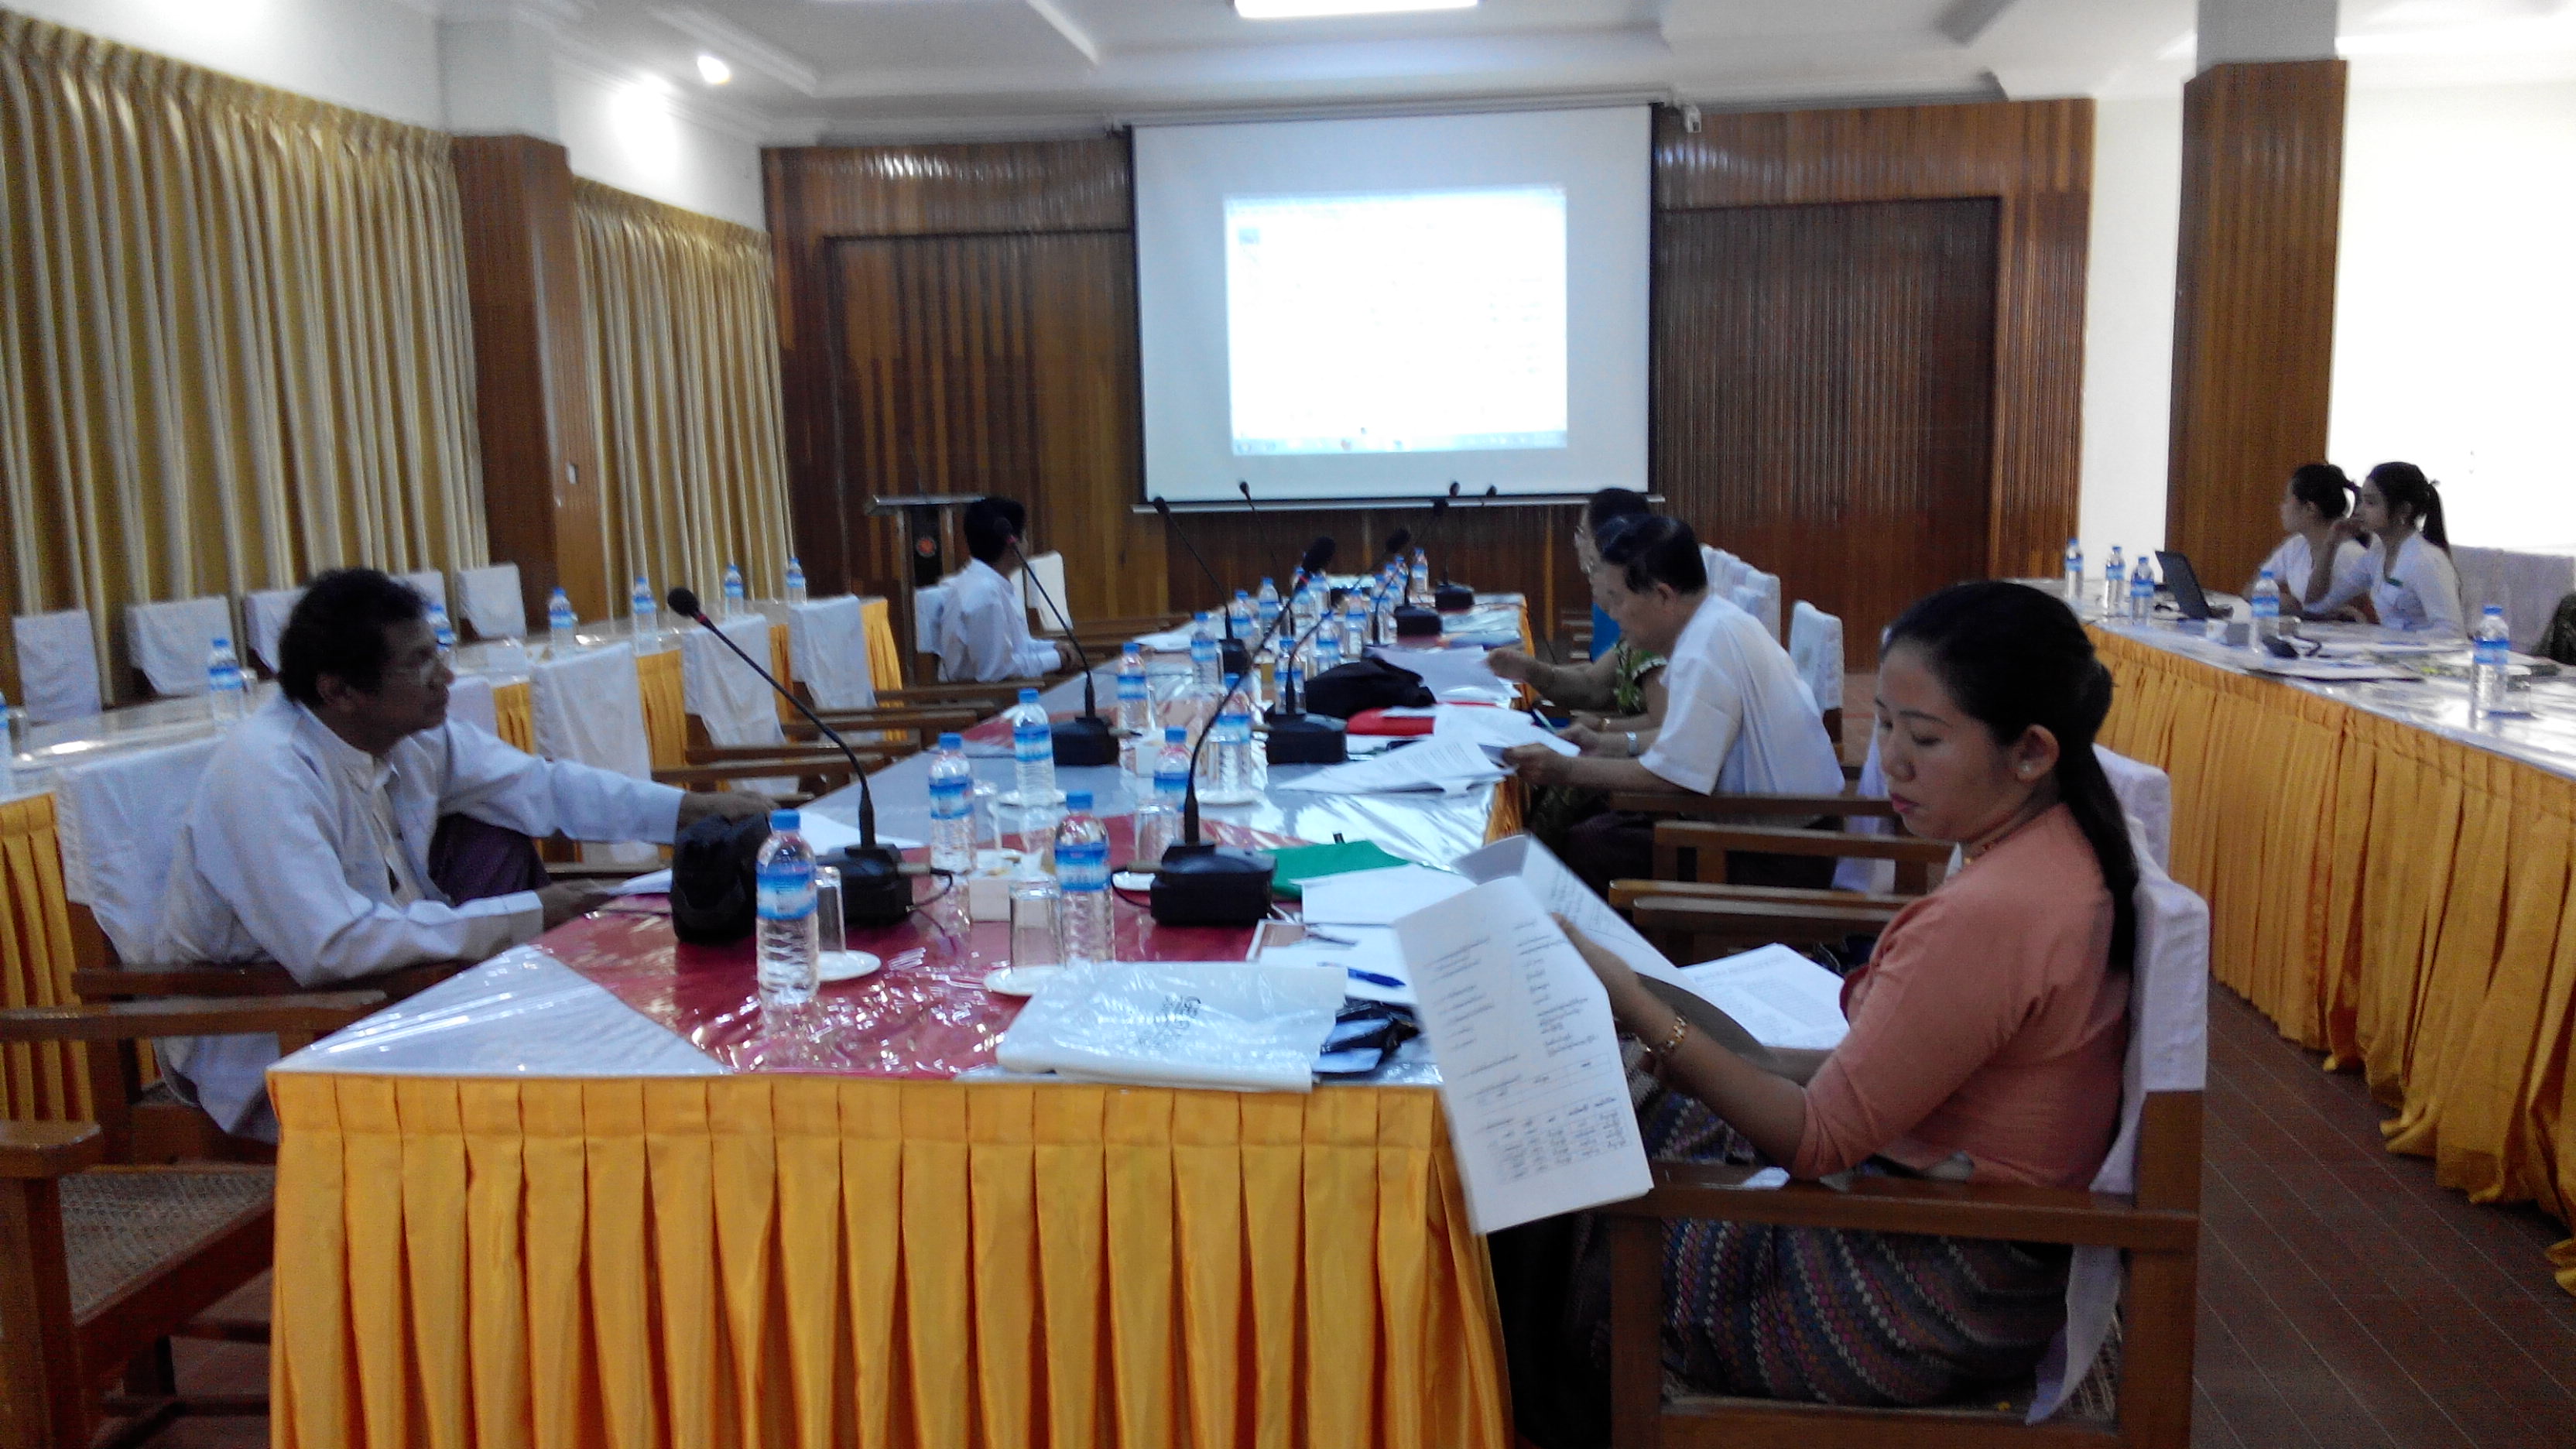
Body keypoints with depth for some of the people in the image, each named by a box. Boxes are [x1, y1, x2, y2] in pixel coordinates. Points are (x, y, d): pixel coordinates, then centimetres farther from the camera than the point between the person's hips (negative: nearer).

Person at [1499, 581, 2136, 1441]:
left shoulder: (1984, 916, -30)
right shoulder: (2063, 847, 0)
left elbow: (1821, 1140, -23)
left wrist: (1637, 1010, -25)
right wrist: (1687, 1060, 0)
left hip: (1935, 1292, -9)